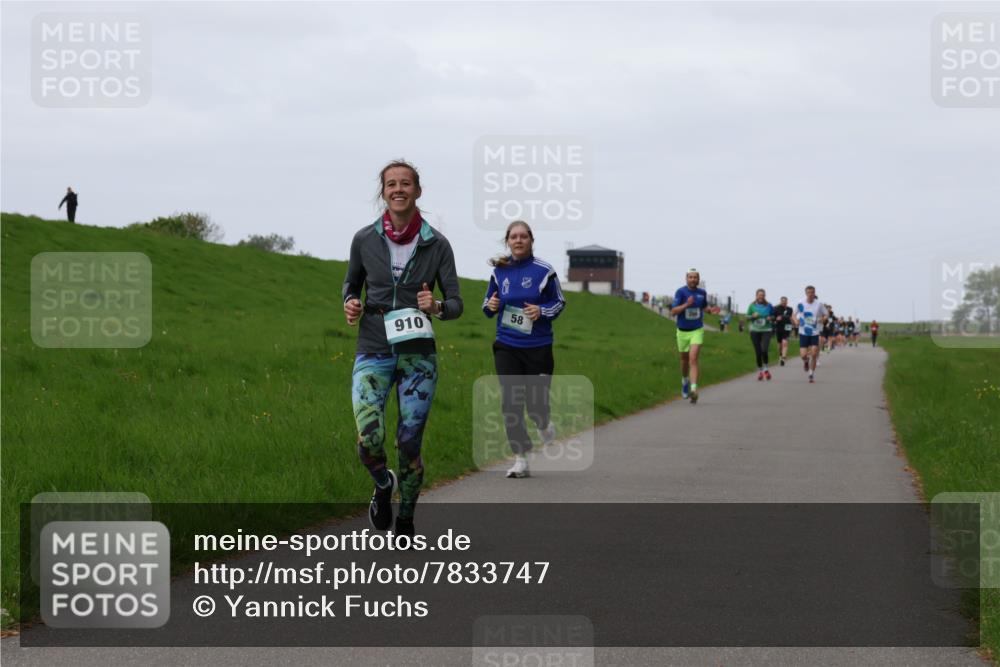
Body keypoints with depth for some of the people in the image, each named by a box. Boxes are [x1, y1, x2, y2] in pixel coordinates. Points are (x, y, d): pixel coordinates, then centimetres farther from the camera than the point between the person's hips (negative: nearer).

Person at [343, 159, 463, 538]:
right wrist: (350, 304, -4)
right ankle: (384, 486, 19)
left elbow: (456, 303, 1)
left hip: (417, 354, 0)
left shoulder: (436, 244, -2)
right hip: (373, 352, 0)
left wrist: (437, 307, -21)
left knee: (409, 444, -1)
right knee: (369, 442, -16)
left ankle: (405, 522, 22)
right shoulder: (364, 240, 0)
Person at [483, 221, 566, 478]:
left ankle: (545, 424, 40)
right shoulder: (499, 271, 5)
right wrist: (490, 306, -7)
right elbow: (488, 303, 16)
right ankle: (521, 459, 0)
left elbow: (559, 302, 3)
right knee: (510, 403, -6)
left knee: (536, 403, 1)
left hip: (538, 347, -2)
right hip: (506, 346, 2)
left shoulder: (544, 271, -5)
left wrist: (542, 311, -16)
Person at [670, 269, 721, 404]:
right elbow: (673, 311, -17)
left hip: (697, 331, 0)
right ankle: (685, 381, 45)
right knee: (684, 359, 17)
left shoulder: (702, 293, 0)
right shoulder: (681, 292, -11)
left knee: (693, 358, -17)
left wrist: (711, 309, -1)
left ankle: (693, 389, -27)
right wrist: (686, 305, -30)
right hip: (682, 331, 0)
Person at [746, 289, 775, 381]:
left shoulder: (769, 306, 0)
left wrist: (771, 318, -11)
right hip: (755, 331, 1)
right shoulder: (752, 306, 2)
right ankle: (759, 371, 20)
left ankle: (765, 369, 6)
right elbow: (747, 317, 6)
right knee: (758, 352, 3)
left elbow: (774, 316, 11)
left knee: (764, 350, -17)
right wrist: (753, 316, -14)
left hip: (766, 330, -1)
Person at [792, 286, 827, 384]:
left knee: (814, 354, -8)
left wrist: (823, 319, -18)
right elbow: (794, 314, 11)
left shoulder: (819, 304, -5)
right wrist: (795, 320, -10)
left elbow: (825, 315, 5)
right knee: (803, 355, -7)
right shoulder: (801, 304, -3)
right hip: (803, 332, 0)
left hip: (815, 332, 0)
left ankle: (812, 374, 9)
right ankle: (806, 361, 31)